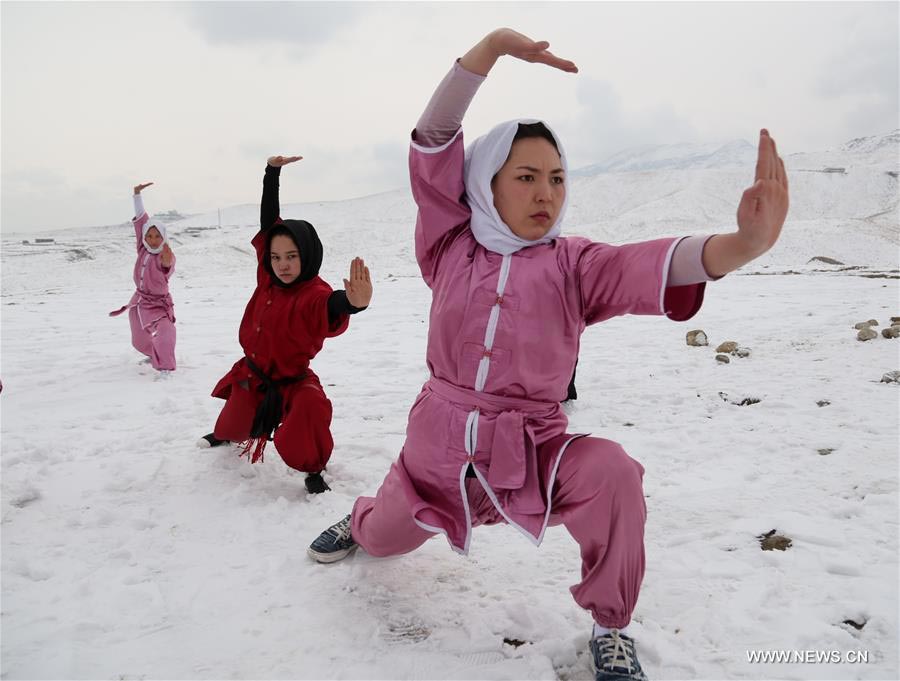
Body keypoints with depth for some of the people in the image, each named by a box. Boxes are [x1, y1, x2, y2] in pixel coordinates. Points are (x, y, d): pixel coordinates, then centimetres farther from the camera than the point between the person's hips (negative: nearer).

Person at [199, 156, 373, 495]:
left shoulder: (314, 293, -30)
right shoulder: (269, 277, -12)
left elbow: (330, 310, -55)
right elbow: (268, 223, -6)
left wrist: (352, 303, -80)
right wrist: (272, 173, -6)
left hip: (291, 379, -6)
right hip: (252, 372, 6)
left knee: (310, 404, -35)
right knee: (236, 421, 28)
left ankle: (314, 471, -11)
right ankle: (222, 434, 68)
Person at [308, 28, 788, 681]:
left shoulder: (572, 264, -6)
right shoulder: (451, 247, -3)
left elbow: (648, 266, -26)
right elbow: (433, 139, -12)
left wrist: (743, 244, -45)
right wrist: (493, 46, -23)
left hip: (534, 452, -1)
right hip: (439, 445, 2)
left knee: (611, 473, -30)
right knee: (384, 537, 18)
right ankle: (358, 519, 60)